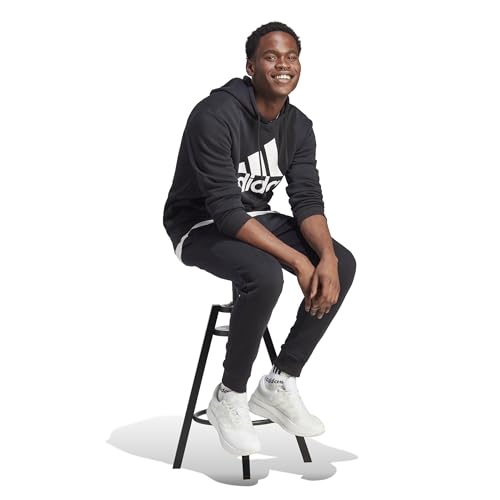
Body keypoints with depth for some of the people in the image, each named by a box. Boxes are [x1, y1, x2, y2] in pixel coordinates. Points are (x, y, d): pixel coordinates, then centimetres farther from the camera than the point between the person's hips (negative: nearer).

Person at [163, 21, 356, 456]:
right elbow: (226, 212, -30)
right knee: (266, 275, -36)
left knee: (342, 264, -10)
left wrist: (326, 256, -26)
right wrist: (298, 260, -32)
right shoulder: (216, 116, -25)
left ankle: (279, 385, -2)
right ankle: (229, 398, -13)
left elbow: (308, 201, -5)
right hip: (202, 227, -8)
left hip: (256, 219, 8)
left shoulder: (298, 126, -2)